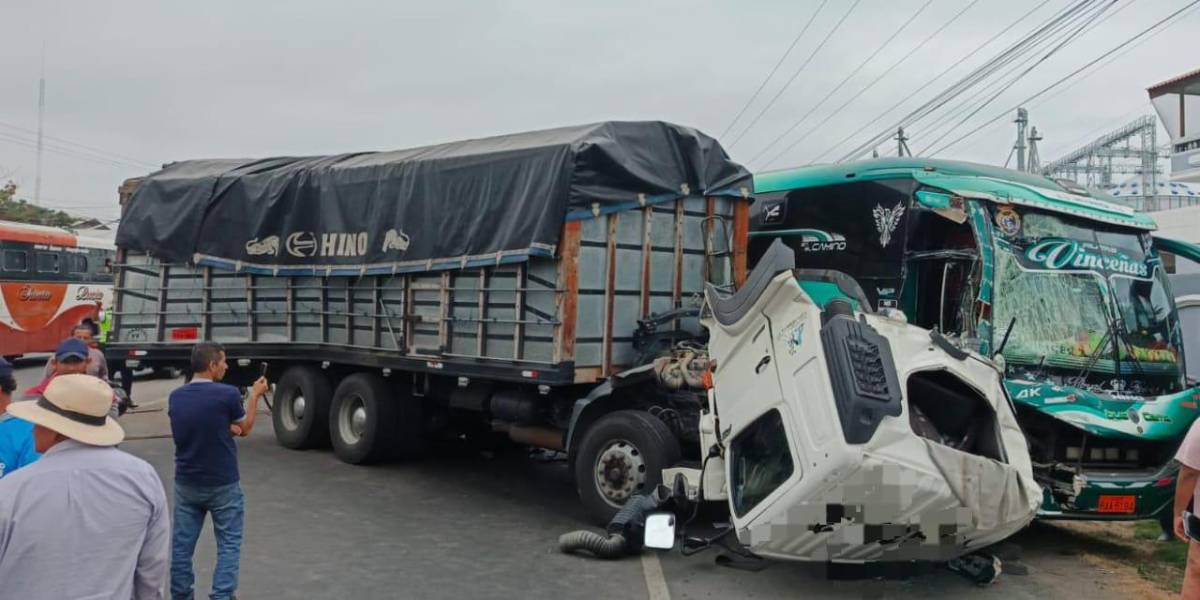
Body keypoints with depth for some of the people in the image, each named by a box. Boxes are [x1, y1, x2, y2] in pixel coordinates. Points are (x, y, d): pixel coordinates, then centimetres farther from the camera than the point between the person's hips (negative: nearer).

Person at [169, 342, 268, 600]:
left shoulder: (175, 397, -1)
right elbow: (245, 428, 1)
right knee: (228, 545, 6)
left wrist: (226, 427, -4)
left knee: (182, 545, 11)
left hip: (186, 483, 5)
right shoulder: (228, 394, -17)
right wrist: (255, 395, 11)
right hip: (223, 484, -5)